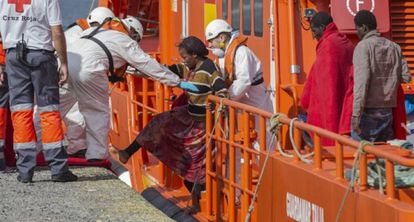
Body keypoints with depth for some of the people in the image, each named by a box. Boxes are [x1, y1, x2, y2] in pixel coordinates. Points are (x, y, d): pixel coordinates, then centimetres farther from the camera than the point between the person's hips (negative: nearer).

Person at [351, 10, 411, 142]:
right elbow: (406, 76, 9)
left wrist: (356, 114, -20)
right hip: (387, 111, 6)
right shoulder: (394, 47, 9)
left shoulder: (363, 46, -9)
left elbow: (361, 81, -17)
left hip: (368, 111, -6)